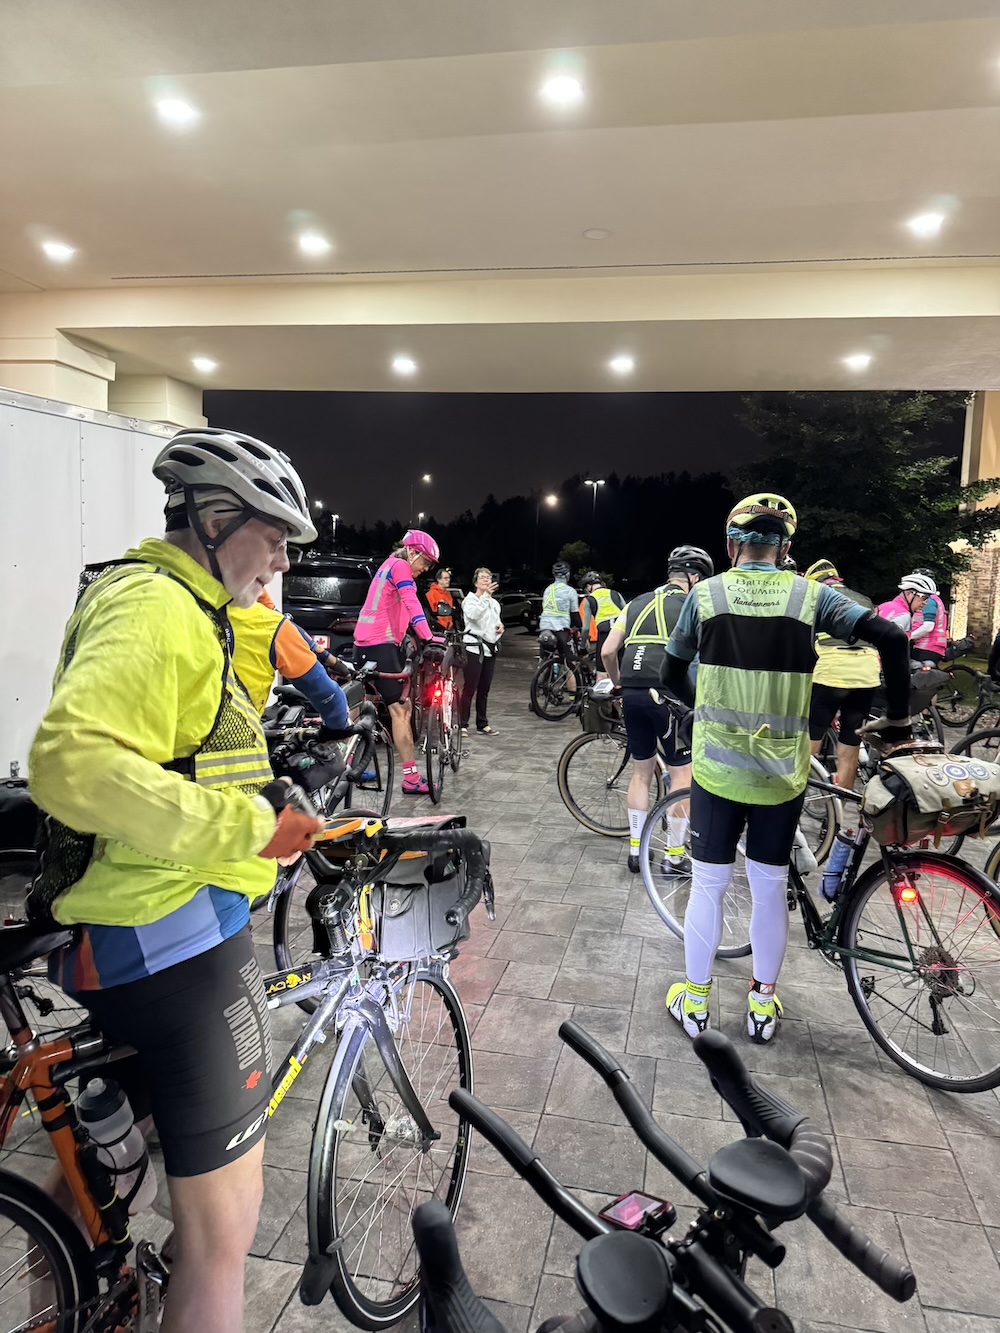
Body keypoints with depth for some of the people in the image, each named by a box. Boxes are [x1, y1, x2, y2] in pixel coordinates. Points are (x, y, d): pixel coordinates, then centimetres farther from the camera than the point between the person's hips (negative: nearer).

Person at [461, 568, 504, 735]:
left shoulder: (494, 603, 19)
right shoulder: (470, 599, -3)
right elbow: (474, 614, -24)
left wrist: (500, 626, 9)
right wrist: (486, 595, -31)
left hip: (490, 648, 7)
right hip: (474, 647, -7)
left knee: (484, 689, 10)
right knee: (469, 688, -9)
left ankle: (482, 724, 16)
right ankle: (463, 724, -6)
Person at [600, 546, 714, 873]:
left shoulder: (636, 604, 17)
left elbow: (608, 652, 13)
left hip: (633, 695, 5)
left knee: (641, 771, 17)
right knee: (682, 774, 8)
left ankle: (635, 850, 22)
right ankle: (675, 857, 15)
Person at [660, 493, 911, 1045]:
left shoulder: (705, 594, -4)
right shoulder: (810, 595, -4)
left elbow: (671, 674, 5)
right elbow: (891, 637, -14)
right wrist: (898, 717, -3)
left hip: (717, 768, -1)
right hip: (782, 771, 1)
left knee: (708, 884, 11)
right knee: (770, 886, 16)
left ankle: (694, 1000, 25)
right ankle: (763, 1004, 30)